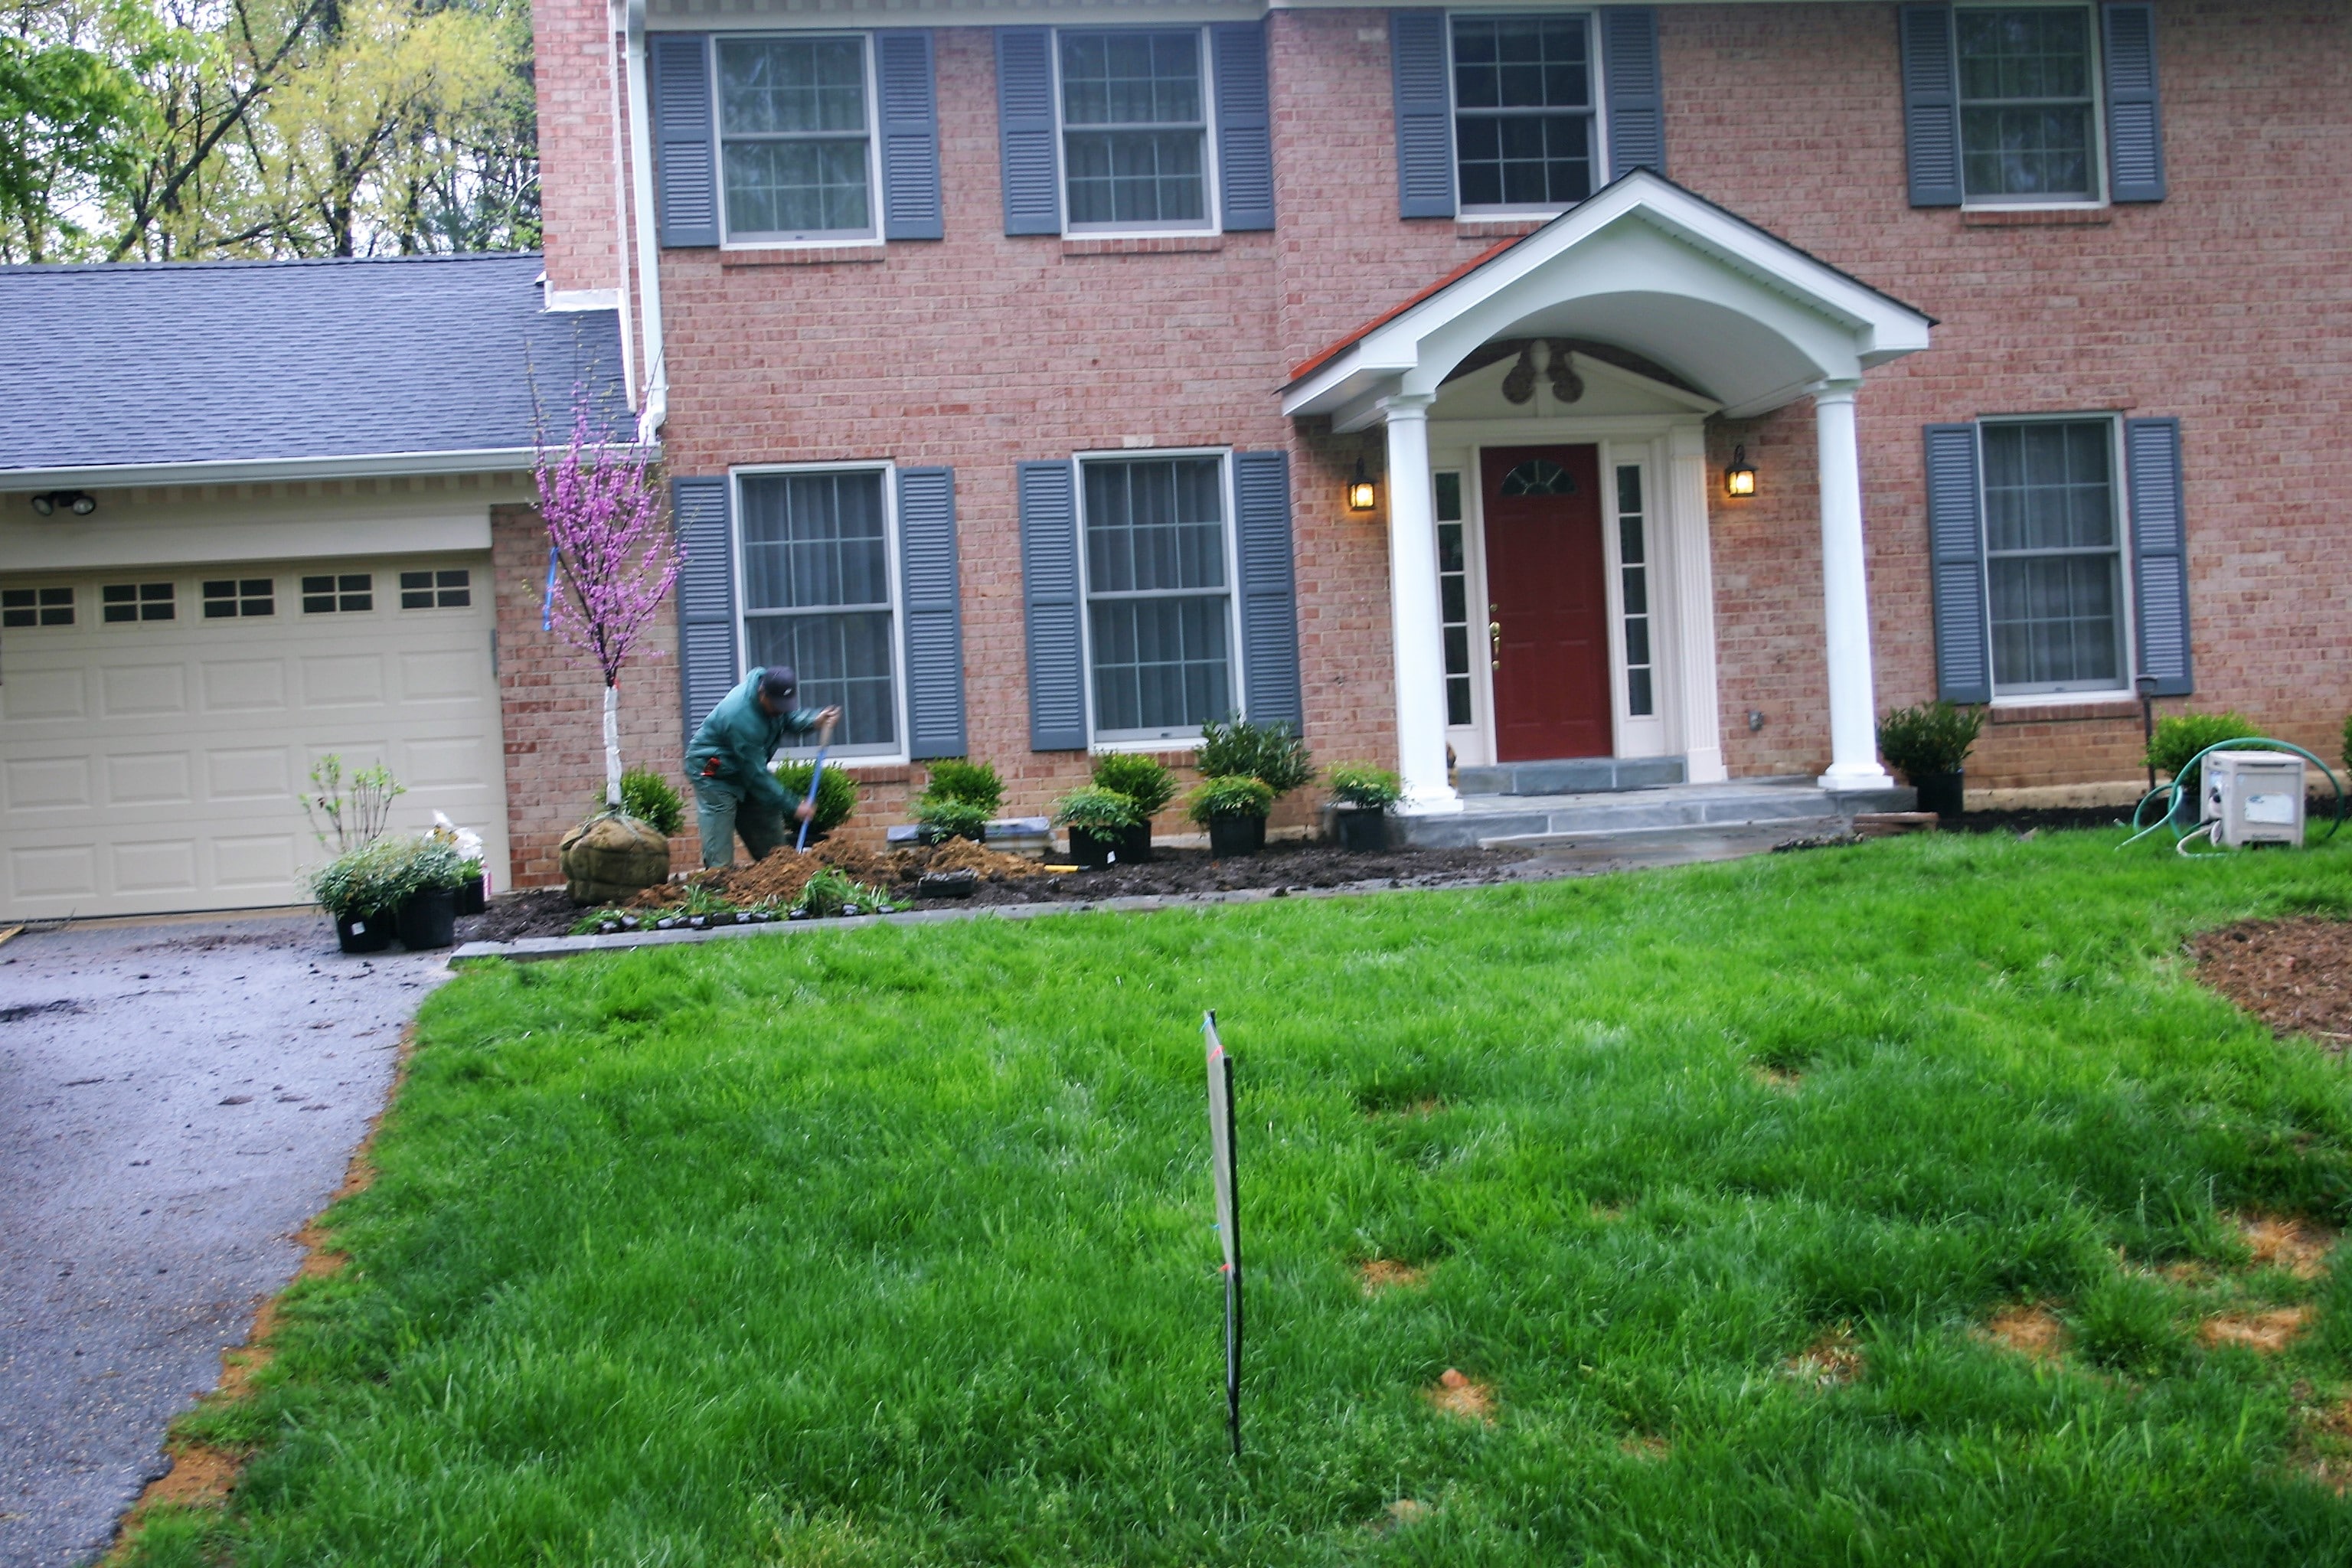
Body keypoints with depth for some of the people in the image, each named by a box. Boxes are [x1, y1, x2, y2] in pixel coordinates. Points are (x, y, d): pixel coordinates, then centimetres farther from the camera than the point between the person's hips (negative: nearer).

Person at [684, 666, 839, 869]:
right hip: (714, 775, -9)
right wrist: (792, 807, -26)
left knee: (774, 849, 9)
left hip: (746, 771, 9)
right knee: (720, 860, -13)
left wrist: (814, 721, -17)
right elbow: (756, 774, -30)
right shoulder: (742, 717, -35)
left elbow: (789, 718, 7)